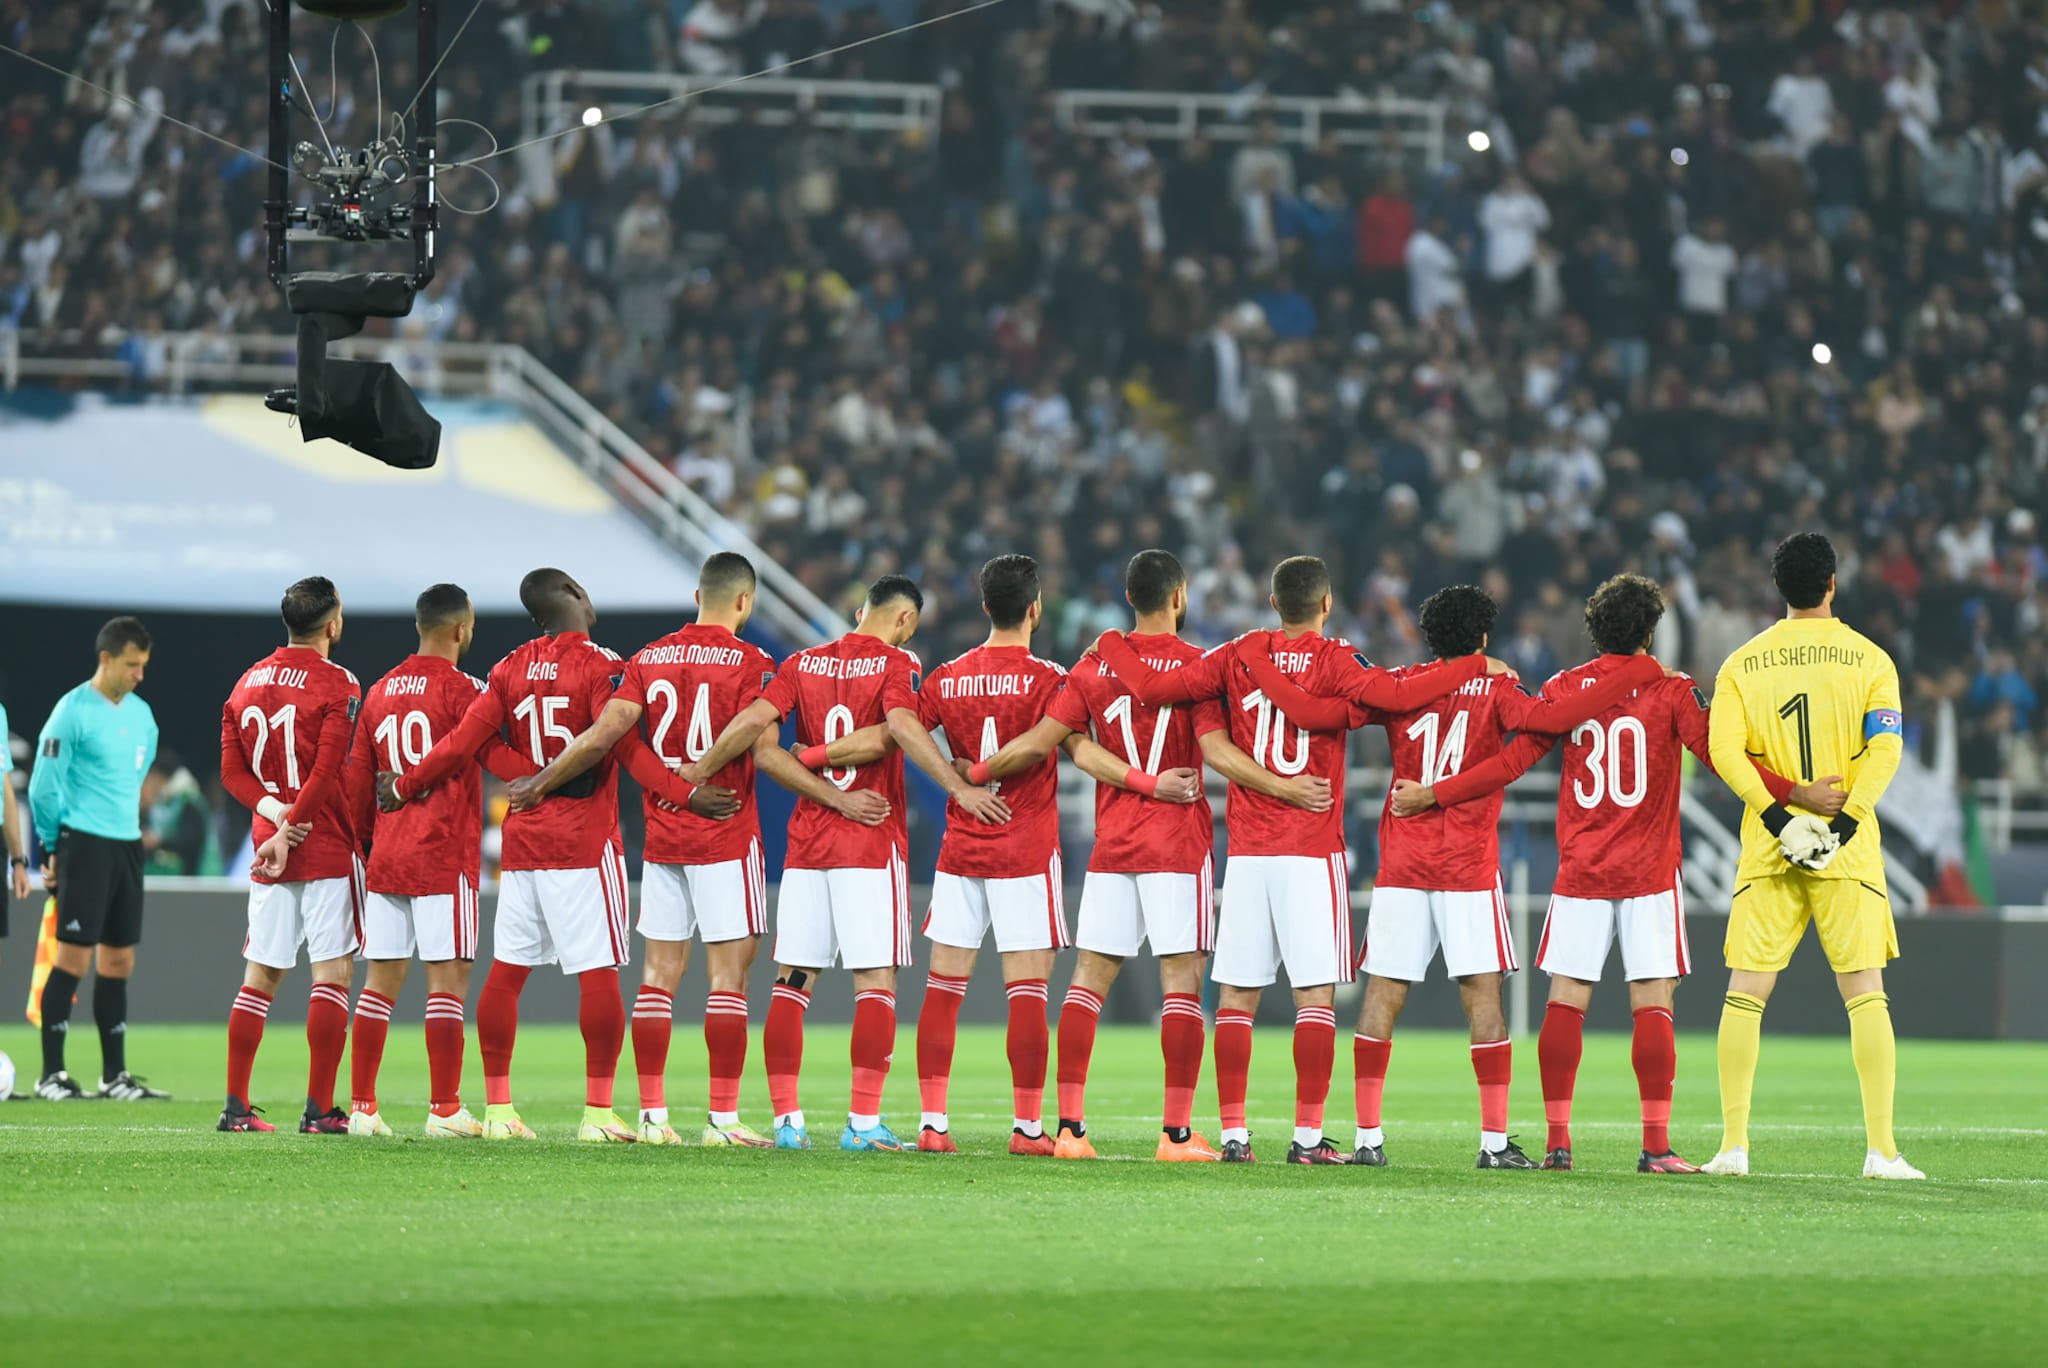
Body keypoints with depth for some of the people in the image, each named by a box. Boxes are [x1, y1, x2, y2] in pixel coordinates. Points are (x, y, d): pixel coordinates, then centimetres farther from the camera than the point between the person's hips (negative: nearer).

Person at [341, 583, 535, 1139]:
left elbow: (358, 781, 16)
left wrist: (364, 841, 23)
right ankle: (444, 1111, -6)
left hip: (386, 858, 6)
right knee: (448, 979, -4)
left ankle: (361, 1108, 8)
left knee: (381, 981, 8)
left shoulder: (380, 692, 13)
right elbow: (497, 756, -18)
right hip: (445, 858, -6)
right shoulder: (461, 689, -8)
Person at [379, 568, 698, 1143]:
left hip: (522, 839, 6)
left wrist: (404, 786, 18)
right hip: (585, 844, -6)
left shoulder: (511, 669, 6)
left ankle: (498, 1109, 12)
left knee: (507, 971, 9)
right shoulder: (601, 666, -9)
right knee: (598, 973, -4)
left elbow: (461, 744, 5)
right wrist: (682, 793, -25)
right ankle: (597, 1112, -7)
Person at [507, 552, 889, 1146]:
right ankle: (723, 1117, -5)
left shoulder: (651, 658, 6)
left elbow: (602, 737, -1)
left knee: (659, 973, 7)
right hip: (726, 833, -5)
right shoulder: (745, 663, -7)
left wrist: (541, 783, 10)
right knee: (729, 973, -2)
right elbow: (765, 754, -15)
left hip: (661, 837, 5)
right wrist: (840, 800, -11)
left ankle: (652, 1114, 7)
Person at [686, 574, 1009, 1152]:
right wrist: (959, 788, -25)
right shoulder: (896, 664, -4)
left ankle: (786, 1120, 3)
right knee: (875, 984, -2)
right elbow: (901, 727, -21)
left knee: (792, 984, 6)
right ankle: (863, 1122, -9)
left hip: (806, 844, 4)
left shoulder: (804, 663, 8)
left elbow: (753, 720, -1)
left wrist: (699, 773, 9)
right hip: (873, 845, -4)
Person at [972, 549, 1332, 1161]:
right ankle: (1177, 1133, -6)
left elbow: (1041, 741, 5)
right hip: (1180, 845, -4)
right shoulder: (1197, 666, -5)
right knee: (1181, 981, -3)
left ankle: (1069, 1126, 1)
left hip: (1111, 846, 4)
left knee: (1089, 978, 6)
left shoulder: (1096, 665, 5)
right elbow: (1217, 752, -14)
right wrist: (1285, 788, -13)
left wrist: (974, 773, 18)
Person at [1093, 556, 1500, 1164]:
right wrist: (1475, 666, -10)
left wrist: (1111, 646, 25)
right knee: (1316, 994, -2)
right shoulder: (1333, 661, -4)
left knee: (1236, 995, 6)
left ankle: (1233, 1133, 4)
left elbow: (1152, 686, 6)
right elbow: (1396, 693, -19)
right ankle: (1308, 1136, -7)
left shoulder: (1236, 658, 6)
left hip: (1247, 852, 3)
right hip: (1313, 852, -3)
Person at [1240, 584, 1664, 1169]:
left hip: (1400, 868, 2)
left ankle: (1368, 1137, 1)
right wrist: (1637, 675, -16)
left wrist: (1257, 665, 11)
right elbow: (1547, 717, -18)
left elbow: (1313, 711, -2)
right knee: (1482, 999, -1)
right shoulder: (1493, 690, -2)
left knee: (1382, 999, 4)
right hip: (1470, 871, -2)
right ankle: (1495, 1141, -5)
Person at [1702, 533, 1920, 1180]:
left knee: (1745, 994, 5)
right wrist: (1843, 822, -14)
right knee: (1865, 995, 1)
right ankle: (1881, 1149, -5)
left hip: (1767, 846, 1)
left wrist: (1779, 817, -11)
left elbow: (1723, 749, -7)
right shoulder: (1868, 659, 2)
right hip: (1848, 849, -1)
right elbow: (1885, 745, -10)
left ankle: (1734, 1145, -1)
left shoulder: (1741, 664, 5)